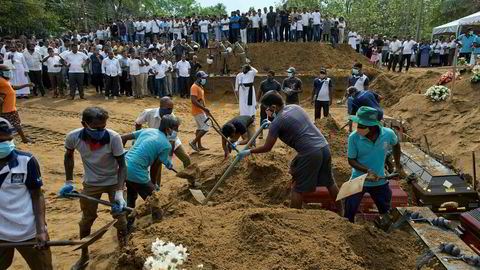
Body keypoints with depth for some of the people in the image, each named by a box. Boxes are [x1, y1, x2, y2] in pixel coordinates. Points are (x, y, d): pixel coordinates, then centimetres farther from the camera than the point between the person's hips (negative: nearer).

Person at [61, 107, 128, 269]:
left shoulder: (114, 138, -31)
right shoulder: (73, 137, -24)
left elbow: (122, 165, -21)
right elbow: (69, 156, 0)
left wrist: (119, 191, -31)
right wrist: (69, 181, -2)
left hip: (113, 182, -2)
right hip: (91, 183, 2)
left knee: (120, 217, 3)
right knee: (86, 220, 15)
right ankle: (84, 256, 37)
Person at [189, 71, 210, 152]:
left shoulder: (200, 87, 14)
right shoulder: (194, 87, -18)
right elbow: (194, 101, -27)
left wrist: (205, 109, 19)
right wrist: (204, 108, -28)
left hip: (200, 111, 11)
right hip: (198, 111, -11)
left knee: (200, 128, 15)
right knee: (205, 128, -10)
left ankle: (199, 146, 22)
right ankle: (193, 142, -2)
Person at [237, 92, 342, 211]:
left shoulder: (277, 122, -9)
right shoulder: (295, 107, 12)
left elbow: (267, 148, -3)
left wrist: (248, 152, 10)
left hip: (310, 153, -8)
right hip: (324, 147, 8)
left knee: (298, 188, 8)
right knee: (329, 182, 23)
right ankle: (340, 211, 38)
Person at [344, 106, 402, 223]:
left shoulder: (388, 134, -16)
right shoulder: (354, 137, -21)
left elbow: (396, 144, 10)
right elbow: (351, 160, -11)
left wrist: (397, 164, 14)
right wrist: (367, 170, -27)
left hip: (380, 181, 2)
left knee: (386, 212, 18)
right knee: (349, 213, 0)